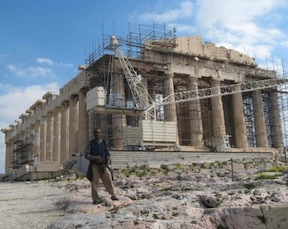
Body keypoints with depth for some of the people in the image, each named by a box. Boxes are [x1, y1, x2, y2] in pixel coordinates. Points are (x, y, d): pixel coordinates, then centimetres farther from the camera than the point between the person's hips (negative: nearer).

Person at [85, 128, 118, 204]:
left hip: (103, 165, 2)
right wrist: (94, 158, -17)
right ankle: (96, 199, 10)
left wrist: (107, 162, -1)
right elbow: (86, 155, 0)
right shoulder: (91, 143, 2)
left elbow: (108, 154, 15)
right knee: (94, 182, -1)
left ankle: (113, 195, 16)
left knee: (108, 180, -1)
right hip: (94, 165, -2)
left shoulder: (104, 143, 10)